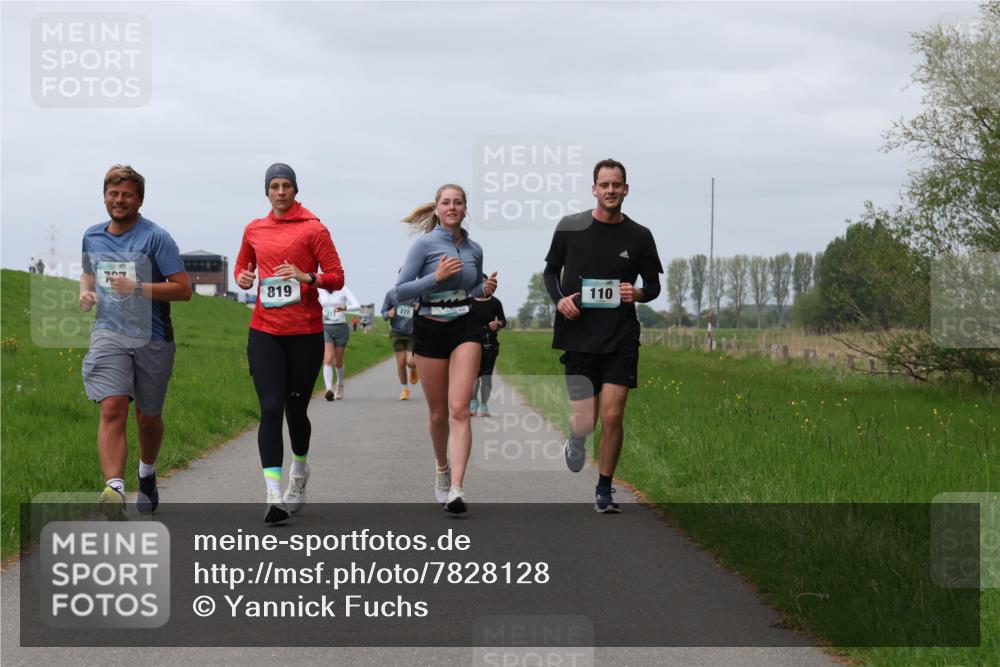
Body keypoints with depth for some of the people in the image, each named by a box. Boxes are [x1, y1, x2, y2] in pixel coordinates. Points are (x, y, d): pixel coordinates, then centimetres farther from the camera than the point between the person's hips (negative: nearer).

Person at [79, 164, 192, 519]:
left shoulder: (155, 237, -7)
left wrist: (137, 288, -19)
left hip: (152, 339, -2)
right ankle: (114, 488, -29)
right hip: (108, 334, 2)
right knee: (113, 409, -19)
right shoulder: (92, 236, 9)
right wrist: (85, 292, 7)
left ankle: (147, 475, 41)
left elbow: (183, 289, -10)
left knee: (148, 416, 12)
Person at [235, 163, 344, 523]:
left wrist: (308, 277, -21)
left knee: (296, 410, 7)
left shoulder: (314, 229, -2)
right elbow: (243, 265, 26)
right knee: (271, 409, -11)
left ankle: (300, 469, 38)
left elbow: (336, 277, -3)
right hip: (265, 332, 2)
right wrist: (242, 277, 3)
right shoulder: (254, 230, 9)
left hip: (305, 333, -2)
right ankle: (274, 495, -16)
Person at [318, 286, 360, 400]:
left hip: (341, 328, -1)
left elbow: (357, 306, -17)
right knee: (328, 360, -19)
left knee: (338, 362, 12)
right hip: (325, 328, 1)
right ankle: (329, 389, -31)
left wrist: (344, 308, -36)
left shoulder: (343, 290, -7)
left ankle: (340, 385, 40)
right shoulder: (320, 291, 2)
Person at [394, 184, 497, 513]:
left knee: (459, 410, -14)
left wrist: (485, 290, 2)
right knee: (438, 413, 8)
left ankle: (456, 489, -23)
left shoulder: (474, 249, 7)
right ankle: (442, 469, 36)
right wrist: (436, 277, -19)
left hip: (465, 329, 2)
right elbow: (401, 292, -8)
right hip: (430, 329, -2)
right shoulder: (424, 244, -6)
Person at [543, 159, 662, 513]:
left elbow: (653, 285, 11)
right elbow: (551, 270, 12)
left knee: (612, 417, -7)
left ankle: (604, 490, 12)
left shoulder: (639, 236, 1)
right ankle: (575, 439, 38)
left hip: (621, 339, 0)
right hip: (578, 335, 0)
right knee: (584, 422, -1)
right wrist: (559, 299, -7)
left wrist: (638, 293, -12)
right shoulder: (570, 227, 0)